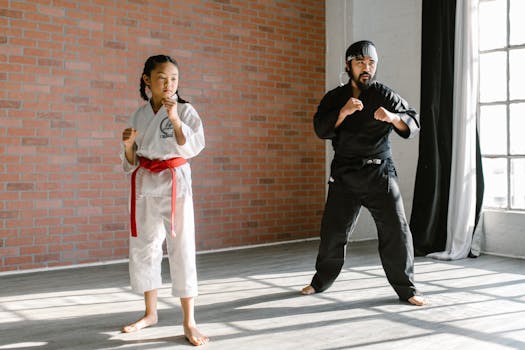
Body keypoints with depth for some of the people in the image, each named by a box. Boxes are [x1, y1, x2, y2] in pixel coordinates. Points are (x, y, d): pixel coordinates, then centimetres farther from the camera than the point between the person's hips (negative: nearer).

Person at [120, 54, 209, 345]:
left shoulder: (185, 110, -3)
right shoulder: (140, 115, 8)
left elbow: (193, 147, -17)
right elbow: (131, 163, 12)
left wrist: (174, 118, -26)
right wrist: (128, 145, -9)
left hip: (174, 183, -4)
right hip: (145, 185, 5)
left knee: (181, 248, -6)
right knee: (143, 248, 11)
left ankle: (189, 322, 3)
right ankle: (150, 313, 29)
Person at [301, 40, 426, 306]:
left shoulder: (385, 95, 2)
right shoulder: (334, 98, 6)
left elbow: (413, 125, -6)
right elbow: (321, 129, -7)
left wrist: (393, 117, -27)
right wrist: (344, 112, -24)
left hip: (379, 174, -1)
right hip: (344, 174, 1)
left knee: (395, 230, -6)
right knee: (333, 230, 7)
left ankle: (406, 289, 8)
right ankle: (322, 280, 27)